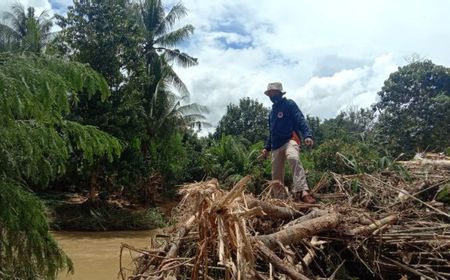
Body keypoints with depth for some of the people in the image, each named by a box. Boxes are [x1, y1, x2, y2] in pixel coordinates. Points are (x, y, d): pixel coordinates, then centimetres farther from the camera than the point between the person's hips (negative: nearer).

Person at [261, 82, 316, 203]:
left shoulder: (289, 104, 3)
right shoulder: (272, 111, 24)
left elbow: (300, 120, -10)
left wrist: (307, 135, -25)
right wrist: (267, 148, 25)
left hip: (289, 140, -8)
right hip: (276, 146, 8)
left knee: (294, 158, -38)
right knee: (276, 176, 6)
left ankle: (303, 192, -49)